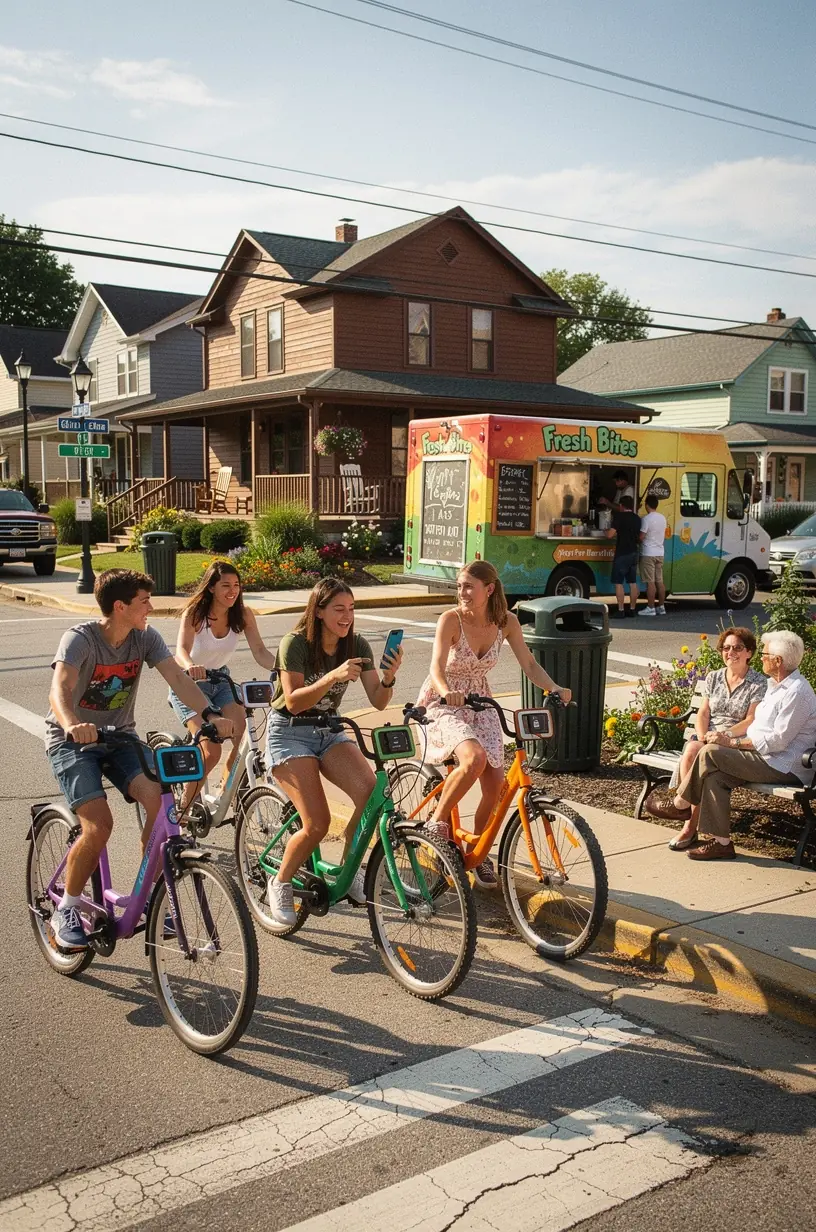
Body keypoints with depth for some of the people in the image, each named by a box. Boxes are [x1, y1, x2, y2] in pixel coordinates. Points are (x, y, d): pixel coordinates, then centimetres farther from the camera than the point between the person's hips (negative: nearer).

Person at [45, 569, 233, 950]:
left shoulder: (145, 638, -6)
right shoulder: (80, 639, -20)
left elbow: (177, 678, -16)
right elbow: (59, 689, -36)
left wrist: (210, 714, -34)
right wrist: (72, 725, -58)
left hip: (119, 736, 4)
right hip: (73, 741, -4)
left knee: (159, 799, -21)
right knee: (99, 823, -22)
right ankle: (65, 911, 1)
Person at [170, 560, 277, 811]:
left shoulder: (243, 615, -10)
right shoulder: (195, 613, -21)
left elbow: (260, 652, -19)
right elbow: (182, 649, -37)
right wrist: (190, 667, -60)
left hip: (220, 681, 4)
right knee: (211, 751, -20)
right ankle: (185, 806, 4)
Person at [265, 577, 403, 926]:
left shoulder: (357, 646, -4)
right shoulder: (296, 643, -17)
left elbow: (378, 701, -9)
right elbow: (293, 702, -25)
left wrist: (389, 678, -30)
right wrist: (332, 677, -38)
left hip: (329, 732, 5)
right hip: (289, 733, -4)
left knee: (372, 792, -23)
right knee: (318, 823, -19)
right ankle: (280, 884, 9)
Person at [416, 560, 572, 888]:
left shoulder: (506, 622, -6)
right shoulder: (451, 619, -18)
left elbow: (529, 665, -6)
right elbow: (437, 666, -29)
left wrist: (554, 688, -25)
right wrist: (446, 691, -51)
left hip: (480, 705, 5)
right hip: (444, 703, -4)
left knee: (494, 783, -7)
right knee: (474, 759, -33)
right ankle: (438, 820, -9)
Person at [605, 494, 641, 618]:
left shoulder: (620, 517, -11)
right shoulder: (637, 519, 10)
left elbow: (610, 535, -18)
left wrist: (616, 534, 4)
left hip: (622, 553, -7)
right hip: (633, 553, 7)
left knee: (618, 582, -4)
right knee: (632, 582, 11)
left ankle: (620, 610, -7)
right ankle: (632, 609, 13)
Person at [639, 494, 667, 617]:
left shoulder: (647, 519, -16)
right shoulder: (662, 518, 8)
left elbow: (641, 537, -16)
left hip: (648, 554, -7)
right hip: (660, 553, 7)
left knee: (650, 582, -5)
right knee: (659, 581, 10)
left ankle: (650, 608, -3)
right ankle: (661, 607, 14)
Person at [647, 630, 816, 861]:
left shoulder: (797, 692, -16)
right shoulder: (775, 685, 17)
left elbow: (778, 740, -22)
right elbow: (757, 727, 21)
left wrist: (733, 742, -18)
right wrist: (730, 737, 2)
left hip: (783, 766, -10)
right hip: (763, 757, 10)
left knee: (711, 753, -19)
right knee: (715, 774, -14)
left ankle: (681, 804, -2)